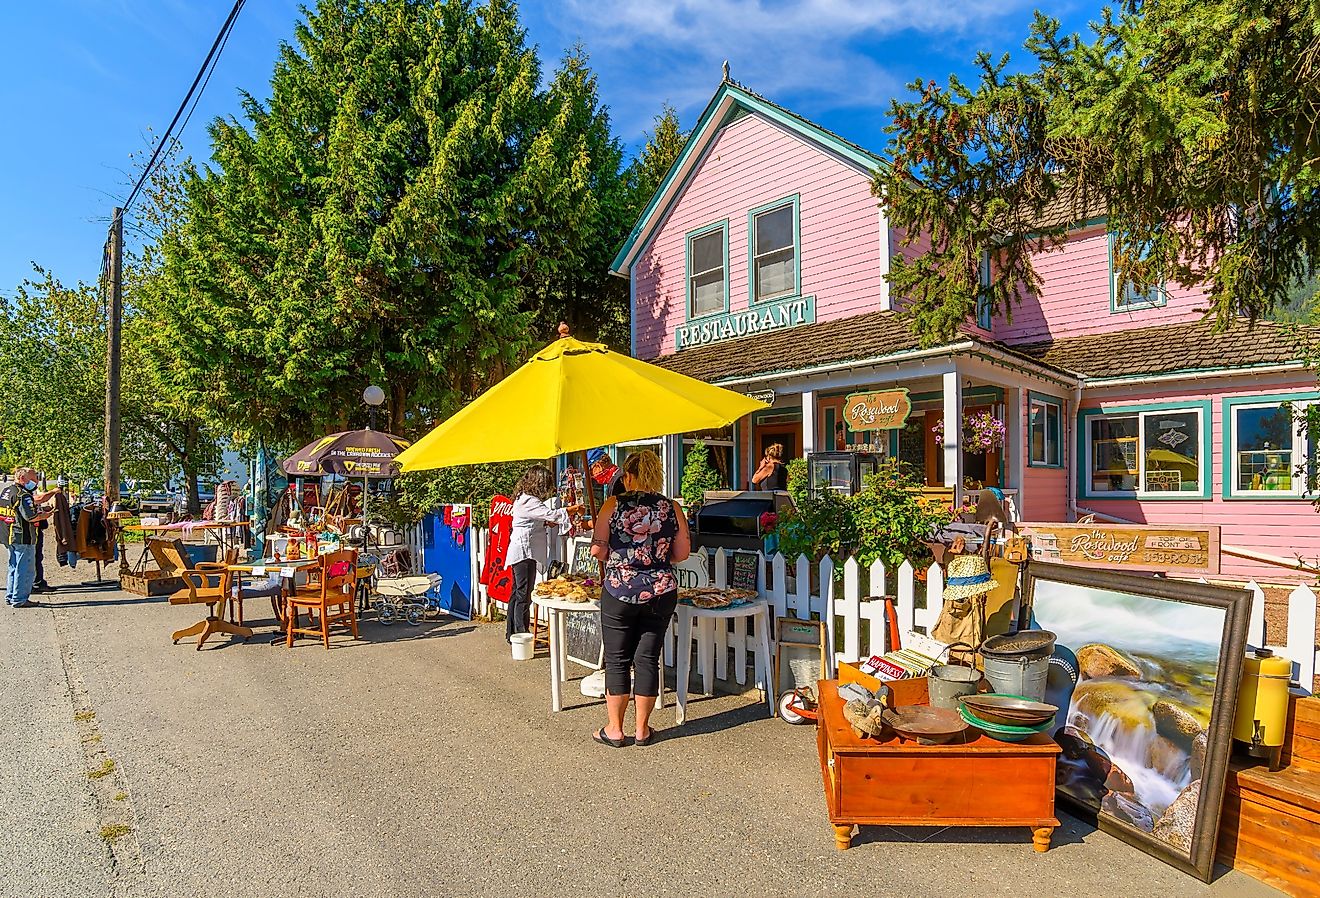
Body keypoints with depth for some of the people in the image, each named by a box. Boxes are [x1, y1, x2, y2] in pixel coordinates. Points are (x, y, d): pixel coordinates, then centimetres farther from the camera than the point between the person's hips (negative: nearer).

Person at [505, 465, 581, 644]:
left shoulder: (524, 498, 15)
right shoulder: (529, 501, -17)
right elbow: (552, 514, -24)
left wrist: (547, 522, 4)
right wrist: (574, 508, -13)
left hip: (520, 553, 10)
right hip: (524, 552, -10)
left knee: (517, 594, 14)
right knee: (524, 595, -6)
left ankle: (511, 635, 21)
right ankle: (521, 635, -1)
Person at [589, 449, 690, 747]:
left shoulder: (613, 505, -7)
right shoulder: (672, 508, 0)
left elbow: (597, 550, -8)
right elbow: (682, 553, 3)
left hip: (620, 593, -2)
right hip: (661, 594, 3)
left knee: (617, 659, 10)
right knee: (648, 658, 11)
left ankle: (614, 730, 20)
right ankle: (642, 729, 21)